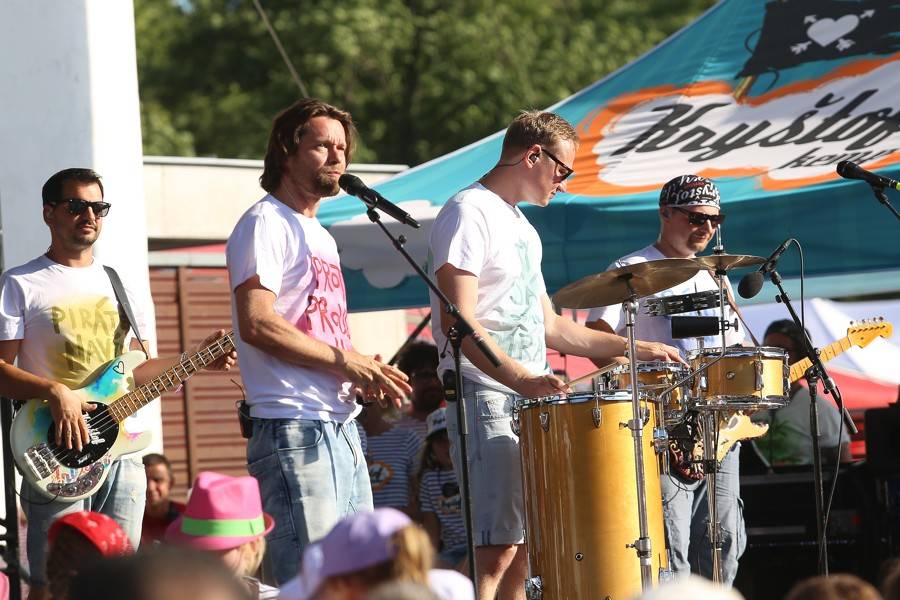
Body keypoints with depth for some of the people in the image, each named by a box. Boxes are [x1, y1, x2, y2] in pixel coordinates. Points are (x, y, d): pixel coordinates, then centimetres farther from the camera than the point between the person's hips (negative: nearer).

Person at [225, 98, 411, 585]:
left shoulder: (321, 237, 24)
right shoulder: (265, 224, -6)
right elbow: (257, 324, -19)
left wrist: (366, 375, 7)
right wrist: (344, 361, -16)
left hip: (343, 431, 10)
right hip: (294, 431, -10)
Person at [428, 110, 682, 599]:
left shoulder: (520, 225, 22)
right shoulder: (468, 214, -8)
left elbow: (548, 326, 26)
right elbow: (457, 324, -20)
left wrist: (634, 348, 22)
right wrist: (522, 380, -31)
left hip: (530, 398, 10)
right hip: (486, 399, -10)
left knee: (524, 548, 8)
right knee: (497, 551, -17)